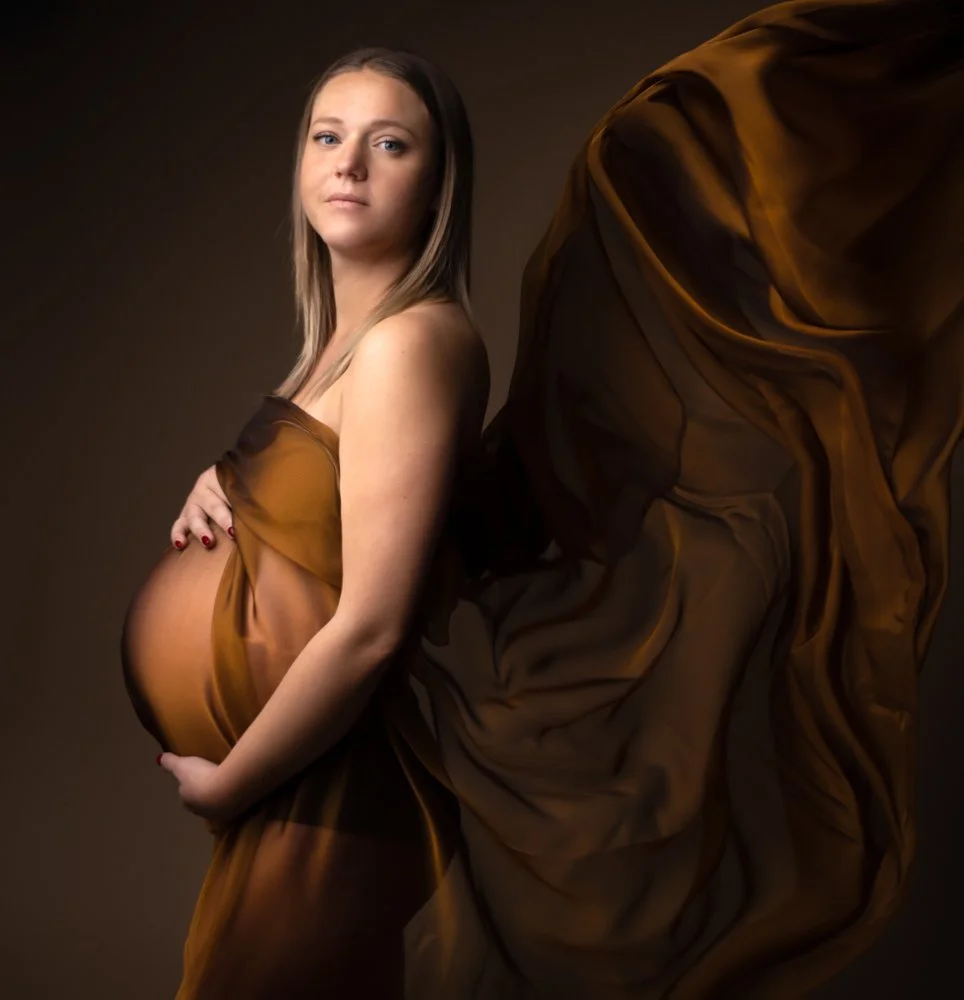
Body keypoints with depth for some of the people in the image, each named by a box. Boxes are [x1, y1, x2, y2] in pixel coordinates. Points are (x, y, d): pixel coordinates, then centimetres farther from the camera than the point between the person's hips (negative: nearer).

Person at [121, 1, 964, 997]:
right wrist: (223, 485, 1)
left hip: (313, 806, -9)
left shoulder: (414, 343, -21)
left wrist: (226, 784, -14)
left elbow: (367, 630, -24)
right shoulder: (341, 340, 7)